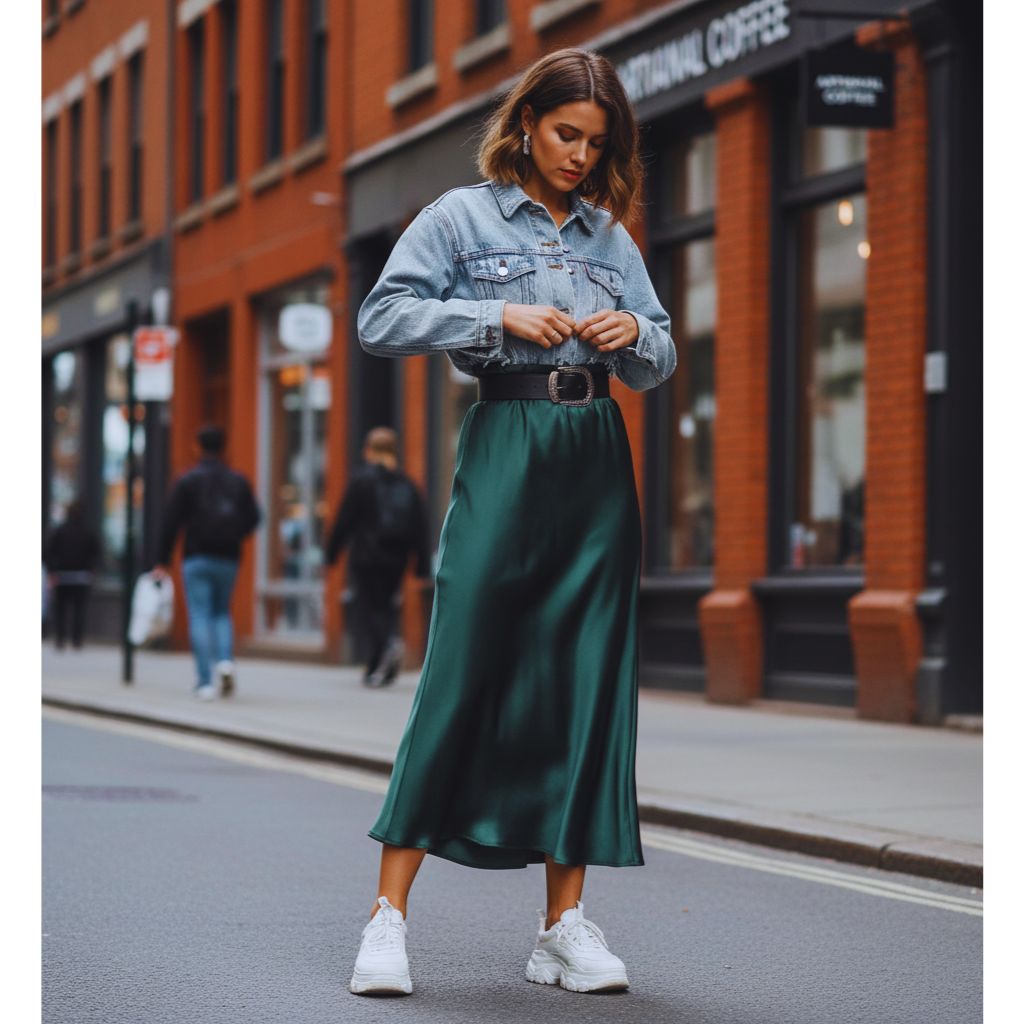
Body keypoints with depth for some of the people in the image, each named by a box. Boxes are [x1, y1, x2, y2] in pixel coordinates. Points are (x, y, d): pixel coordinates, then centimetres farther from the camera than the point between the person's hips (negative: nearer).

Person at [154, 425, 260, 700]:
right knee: (222, 612, 19)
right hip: (228, 559, 3)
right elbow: (253, 518, 4)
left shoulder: (187, 481, -5)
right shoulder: (238, 481, 4)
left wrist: (163, 561, -2)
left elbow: (171, 522, -6)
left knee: (199, 618, -2)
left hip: (197, 558, -3)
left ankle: (205, 682, -8)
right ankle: (225, 660, -7)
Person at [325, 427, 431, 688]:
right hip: (396, 559, 5)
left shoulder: (362, 479, -4)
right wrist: (422, 568, 10)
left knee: (368, 608, -3)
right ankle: (376, 670, 11)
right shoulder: (406, 484, 10)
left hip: (367, 556, -5)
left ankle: (388, 643, -32)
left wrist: (331, 554, 1)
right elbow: (420, 528, 8)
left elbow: (345, 520, -6)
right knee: (383, 606, 12)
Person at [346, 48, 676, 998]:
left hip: (597, 463, 5)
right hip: (505, 452, -4)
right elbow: (380, 319, -5)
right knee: (462, 670, -9)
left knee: (588, 679, 2)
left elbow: (658, 365, 18)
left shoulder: (611, 236, 17)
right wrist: (500, 318, -15)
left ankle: (565, 921, 7)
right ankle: (389, 912, -4)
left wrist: (636, 333, -5)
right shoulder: (462, 216, 4)